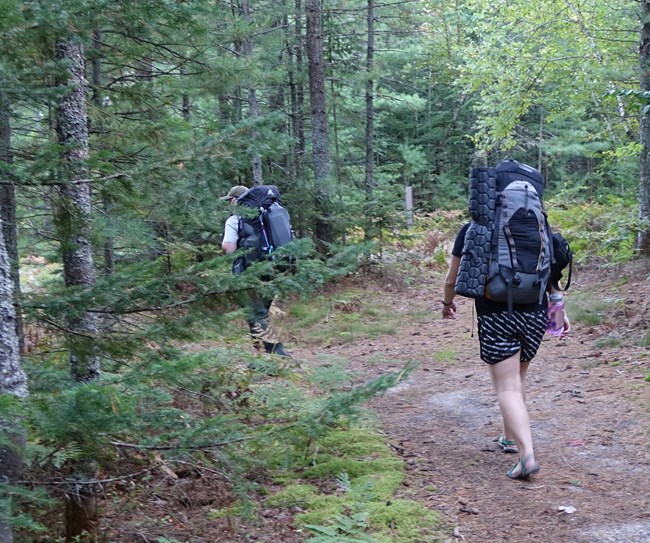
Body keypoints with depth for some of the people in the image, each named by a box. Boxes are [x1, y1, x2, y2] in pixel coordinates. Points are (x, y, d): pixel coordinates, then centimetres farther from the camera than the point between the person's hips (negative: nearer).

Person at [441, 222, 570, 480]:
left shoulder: (471, 231, -1)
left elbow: (452, 279, 7)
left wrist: (447, 303, 25)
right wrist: (560, 310, 15)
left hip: (495, 318, -4)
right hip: (535, 314, 4)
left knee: (508, 388, -2)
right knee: (518, 379, 22)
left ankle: (527, 455, -15)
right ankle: (510, 437, 36)